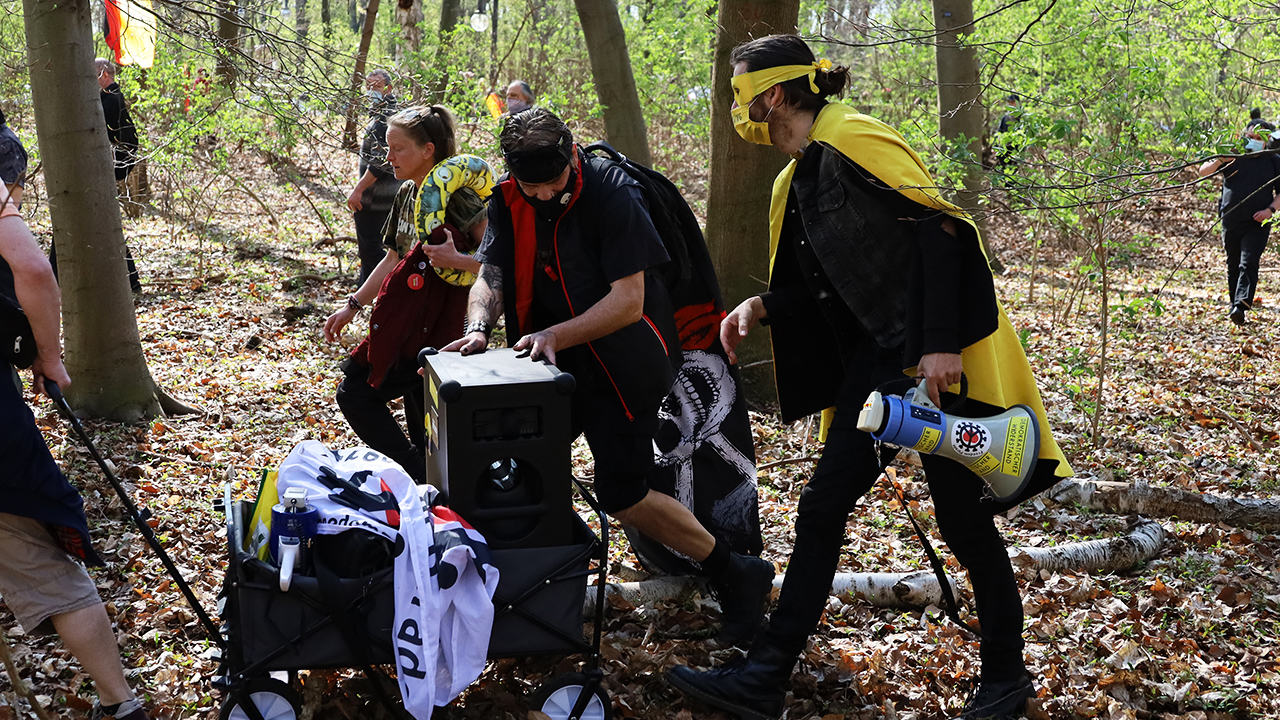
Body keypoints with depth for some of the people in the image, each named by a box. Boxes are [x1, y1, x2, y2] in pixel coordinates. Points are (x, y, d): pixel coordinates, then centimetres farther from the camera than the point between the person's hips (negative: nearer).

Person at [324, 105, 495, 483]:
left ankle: (420, 481, -3)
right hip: (407, 321, 9)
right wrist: (352, 306, 18)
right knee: (422, 433, 13)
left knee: (355, 393, -7)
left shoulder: (459, 196, -16)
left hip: (436, 327, -9)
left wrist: (456, 260, -31)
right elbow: (393, 258, 20)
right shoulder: (407, 194, 11)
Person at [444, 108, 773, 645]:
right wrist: (478, 327, -28)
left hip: (624, 363, -6)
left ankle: (736, 576, 8)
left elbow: (628, 300, -24)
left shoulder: (611, 193, -21)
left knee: (621, 494, -8)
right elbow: (490, 276, -8)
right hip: (560, 360, 6)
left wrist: (554, 335, -32)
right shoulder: (509, 201, -3)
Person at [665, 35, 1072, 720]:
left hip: (941, 355, -9)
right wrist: (761, 306, 1)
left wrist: (941, 343, -25)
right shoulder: (795, 182, 15)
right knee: (822, 504, 4)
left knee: (962, 516, 1)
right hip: (877, 358, 9)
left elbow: (939, 225, -20)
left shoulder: (851, 140, -13)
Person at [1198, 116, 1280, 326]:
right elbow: (1203, 171, -1)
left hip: (1257, 224, -2)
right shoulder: (1233, 155, 5)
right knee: (1233, 266, 12)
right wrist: (1220, 160, -20)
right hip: (1231, 221, 2)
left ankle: (1241, 306, -25)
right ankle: (1233, 303, 25)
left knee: (1248, 263, -15)